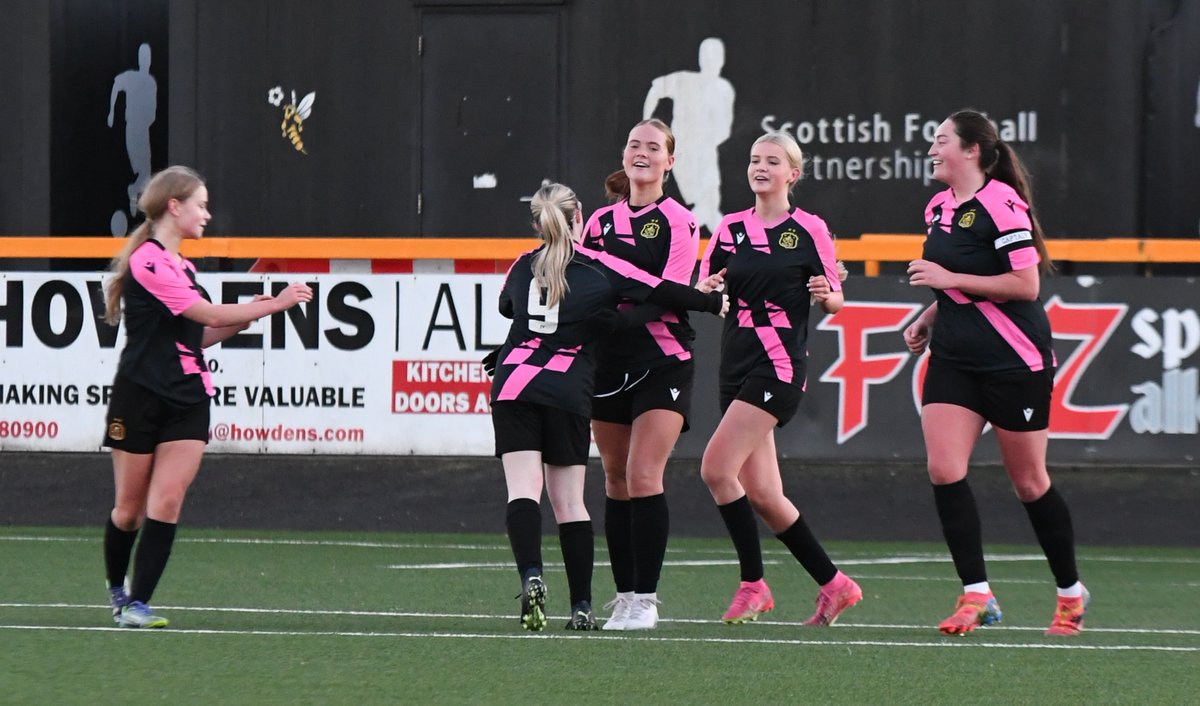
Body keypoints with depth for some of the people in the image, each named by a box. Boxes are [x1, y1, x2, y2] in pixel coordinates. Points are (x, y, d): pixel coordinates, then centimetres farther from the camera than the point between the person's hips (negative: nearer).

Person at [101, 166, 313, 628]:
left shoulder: (182, 266, 15)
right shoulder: (147, 261, -14)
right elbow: (210, 315, -16)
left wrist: (247, 315, 5)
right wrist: (277, 304, -10)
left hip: (188, 399, 7)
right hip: (140, 397, -7)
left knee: (167, 501, -8)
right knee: (130, 507, 5)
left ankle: (137, 602, -9)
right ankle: (117, 588, 28)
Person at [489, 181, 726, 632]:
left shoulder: (522, 267, 11)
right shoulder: (601, 268, 3)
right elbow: (662, 292, 7)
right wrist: (714, 301, 22)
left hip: (514, 387, 1)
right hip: (569, 392, -1)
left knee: (523, 491, -7)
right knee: (569, 501, 6)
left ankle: (531, 577, -31)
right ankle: (581, 607, 4)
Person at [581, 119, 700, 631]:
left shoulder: (678, 222, -2)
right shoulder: (600, 222, 13)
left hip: (663, 362, -5)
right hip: (610, 361, 5)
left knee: (643, 475, -15)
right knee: (616, 480, 6)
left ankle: (645, 599, -13)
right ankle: (624, 595, 12)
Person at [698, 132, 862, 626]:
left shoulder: (809, 230, -1)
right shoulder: (730, 229, 12)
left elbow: (835, 300, 4)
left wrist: (825, 293, -18)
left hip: (779, 364, -6)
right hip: (737, 363, 6)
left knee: (717, 468, -18)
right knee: (761, 494, 4)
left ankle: (753, 585, -9)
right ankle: (833, 585, 16)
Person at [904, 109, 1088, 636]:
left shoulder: (1001, 204, -15)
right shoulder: (940, 208, 11)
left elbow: (1025, 284, -21)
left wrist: (950, 278, -20)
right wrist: (927, 319, 11)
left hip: (1015, 360, -7)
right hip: (955, 358, 7)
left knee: (1029, 481, 4)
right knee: (944, 470, -11)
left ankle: (1071, 593, 21)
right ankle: (976, 595, -8)